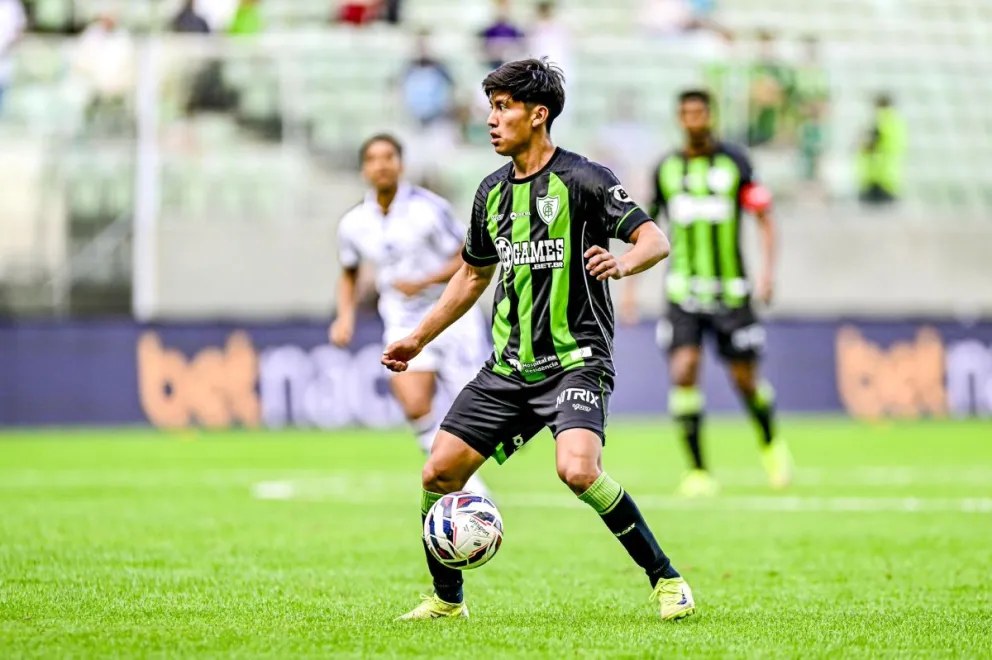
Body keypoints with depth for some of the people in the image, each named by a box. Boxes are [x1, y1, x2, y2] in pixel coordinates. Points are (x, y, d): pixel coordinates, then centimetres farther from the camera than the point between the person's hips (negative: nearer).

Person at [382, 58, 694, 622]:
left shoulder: (583, 179, -8)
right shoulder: (493, 192, 12)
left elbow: (656, 239, -13)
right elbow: (474, 274, 26)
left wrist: (623, 264, -35)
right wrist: (419, 338, 27)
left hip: (577, 359, -7)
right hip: (509, 367, 7)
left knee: (577, 469, -30)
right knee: (439, 473, 0)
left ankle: (667, 579, -15)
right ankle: (447, 599, 19)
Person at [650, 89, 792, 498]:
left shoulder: (734, 162, -2)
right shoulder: (666, 169, 4)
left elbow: (764, 217, 0)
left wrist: (768, 268, -13)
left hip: (731, 291, -1)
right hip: (683, 291, 1)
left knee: (745, 380, 3)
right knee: (683, 372, -15)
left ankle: (771, 444, 35)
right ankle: (698, 471, -6)